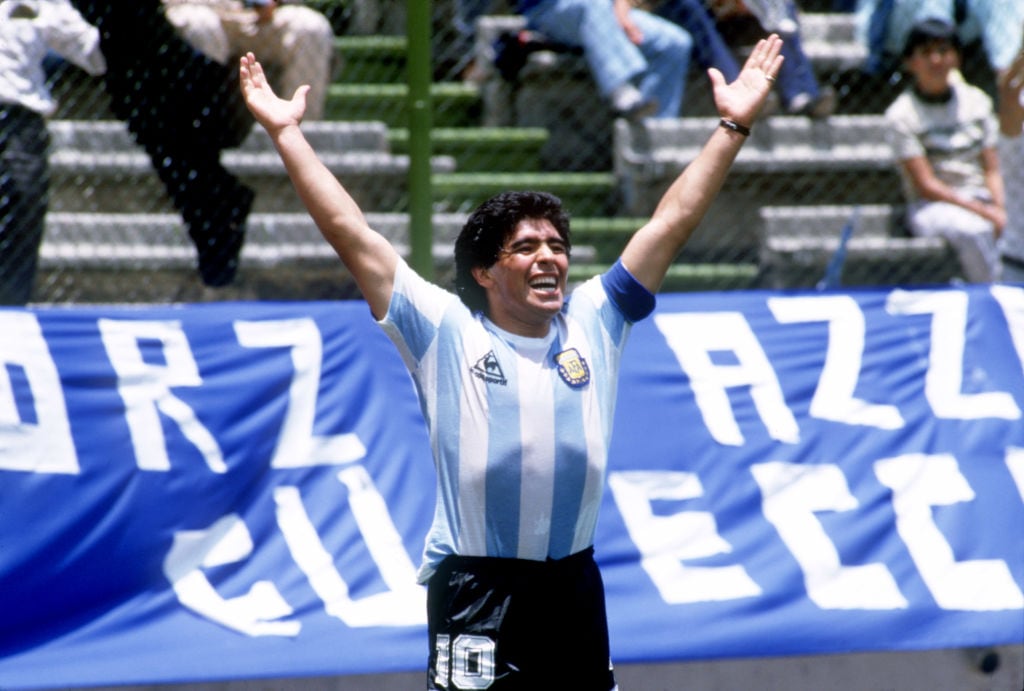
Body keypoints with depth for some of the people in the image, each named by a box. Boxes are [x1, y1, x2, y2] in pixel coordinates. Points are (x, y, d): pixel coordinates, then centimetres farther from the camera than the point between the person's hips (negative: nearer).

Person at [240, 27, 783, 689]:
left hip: (575, 588, 4)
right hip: (477, 593, -4)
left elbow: (671, 223, 8)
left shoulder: (594, 323, 7)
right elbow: (351, 234, -3)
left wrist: (734, 126, 6)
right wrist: (287, 133, -4)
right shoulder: (446, 332, -2)